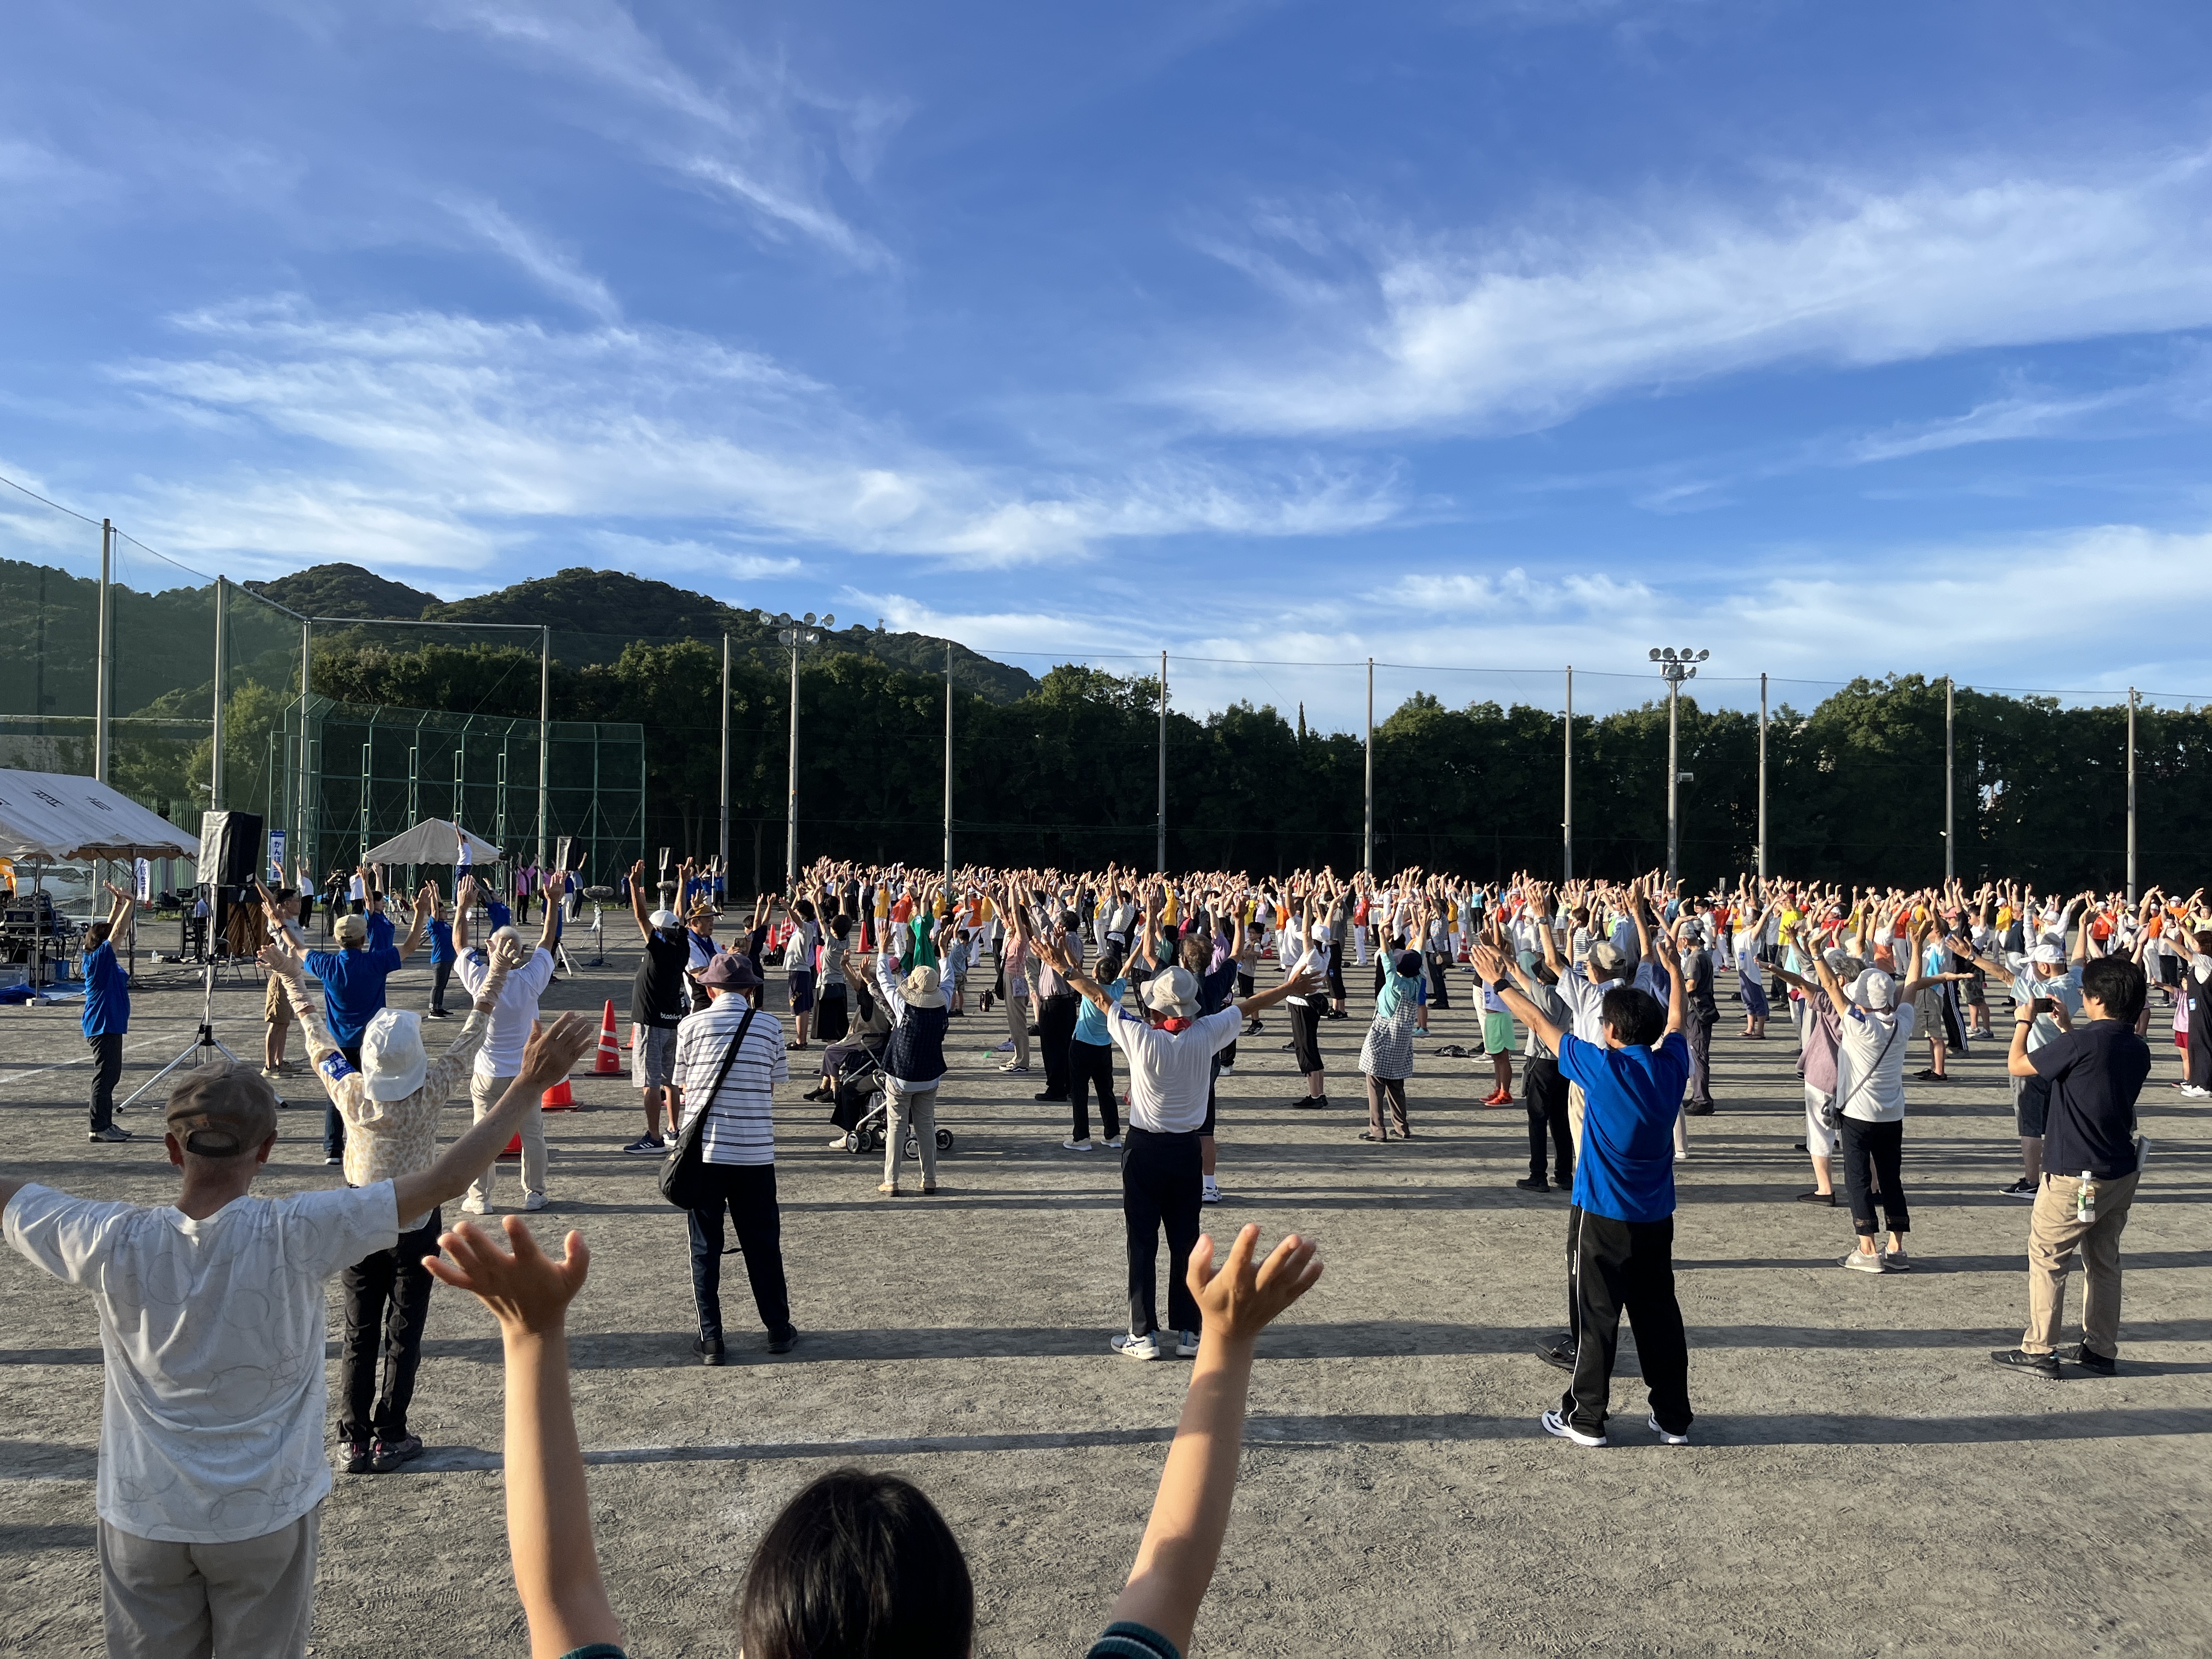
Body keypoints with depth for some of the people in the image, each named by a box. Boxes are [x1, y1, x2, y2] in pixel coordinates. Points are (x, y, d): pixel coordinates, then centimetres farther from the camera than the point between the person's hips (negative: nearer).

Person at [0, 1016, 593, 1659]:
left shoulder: (114, 1242, -17)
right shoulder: (297, 1234, -23)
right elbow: (444, 1181, -21)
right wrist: (529, 1085, -15)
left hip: (143, 1518, 2)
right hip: (265, 1514, -1)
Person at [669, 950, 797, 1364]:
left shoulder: (692, 1026, -4)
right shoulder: (769, 1025, -2)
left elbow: (675, 1088, 4)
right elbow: (774, 1084, 5)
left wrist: (676, 1126, 22)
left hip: (703, 1151, 0)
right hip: (755, 1152, 1)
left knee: (705, 1247, 11)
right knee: (762, 1244, 14)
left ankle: (710, 1339, 14)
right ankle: (778, 1330, 25)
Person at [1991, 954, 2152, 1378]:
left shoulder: (2082, 1043, -22)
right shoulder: (2138, 1050, 2)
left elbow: (2017, 1065, -11)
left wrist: (2023, 1022, 5)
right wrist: (2066, 1028, 21)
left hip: (2074, 1174, -7)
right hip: (2121, 1173, 7)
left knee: (2047, 1259, 3)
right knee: (2104, 1261, 16)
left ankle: (2039, 1352, 7)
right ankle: (2101, 1350, 24)